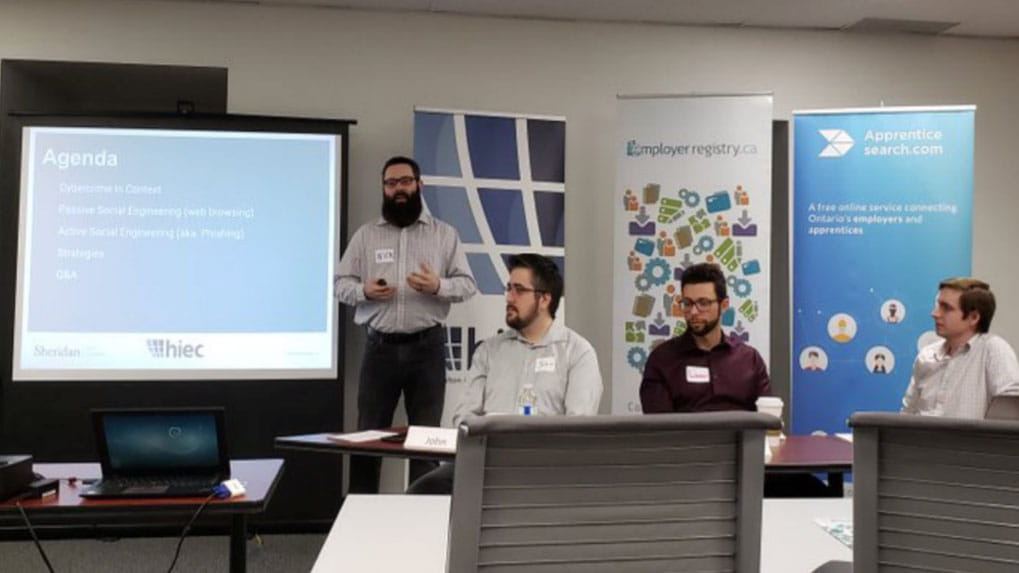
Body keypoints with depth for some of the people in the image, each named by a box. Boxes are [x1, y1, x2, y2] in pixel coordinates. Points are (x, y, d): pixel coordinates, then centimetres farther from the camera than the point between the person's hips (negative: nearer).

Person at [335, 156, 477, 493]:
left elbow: (468, 284, 4)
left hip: (427, 347, 0)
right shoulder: (365, 235, 10)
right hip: (380, 347, 1)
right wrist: (364, 291, -14)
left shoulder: (444, 234, 7)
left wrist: (438, 286, -16)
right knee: (368, 433, 4)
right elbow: (341, 283, 7)